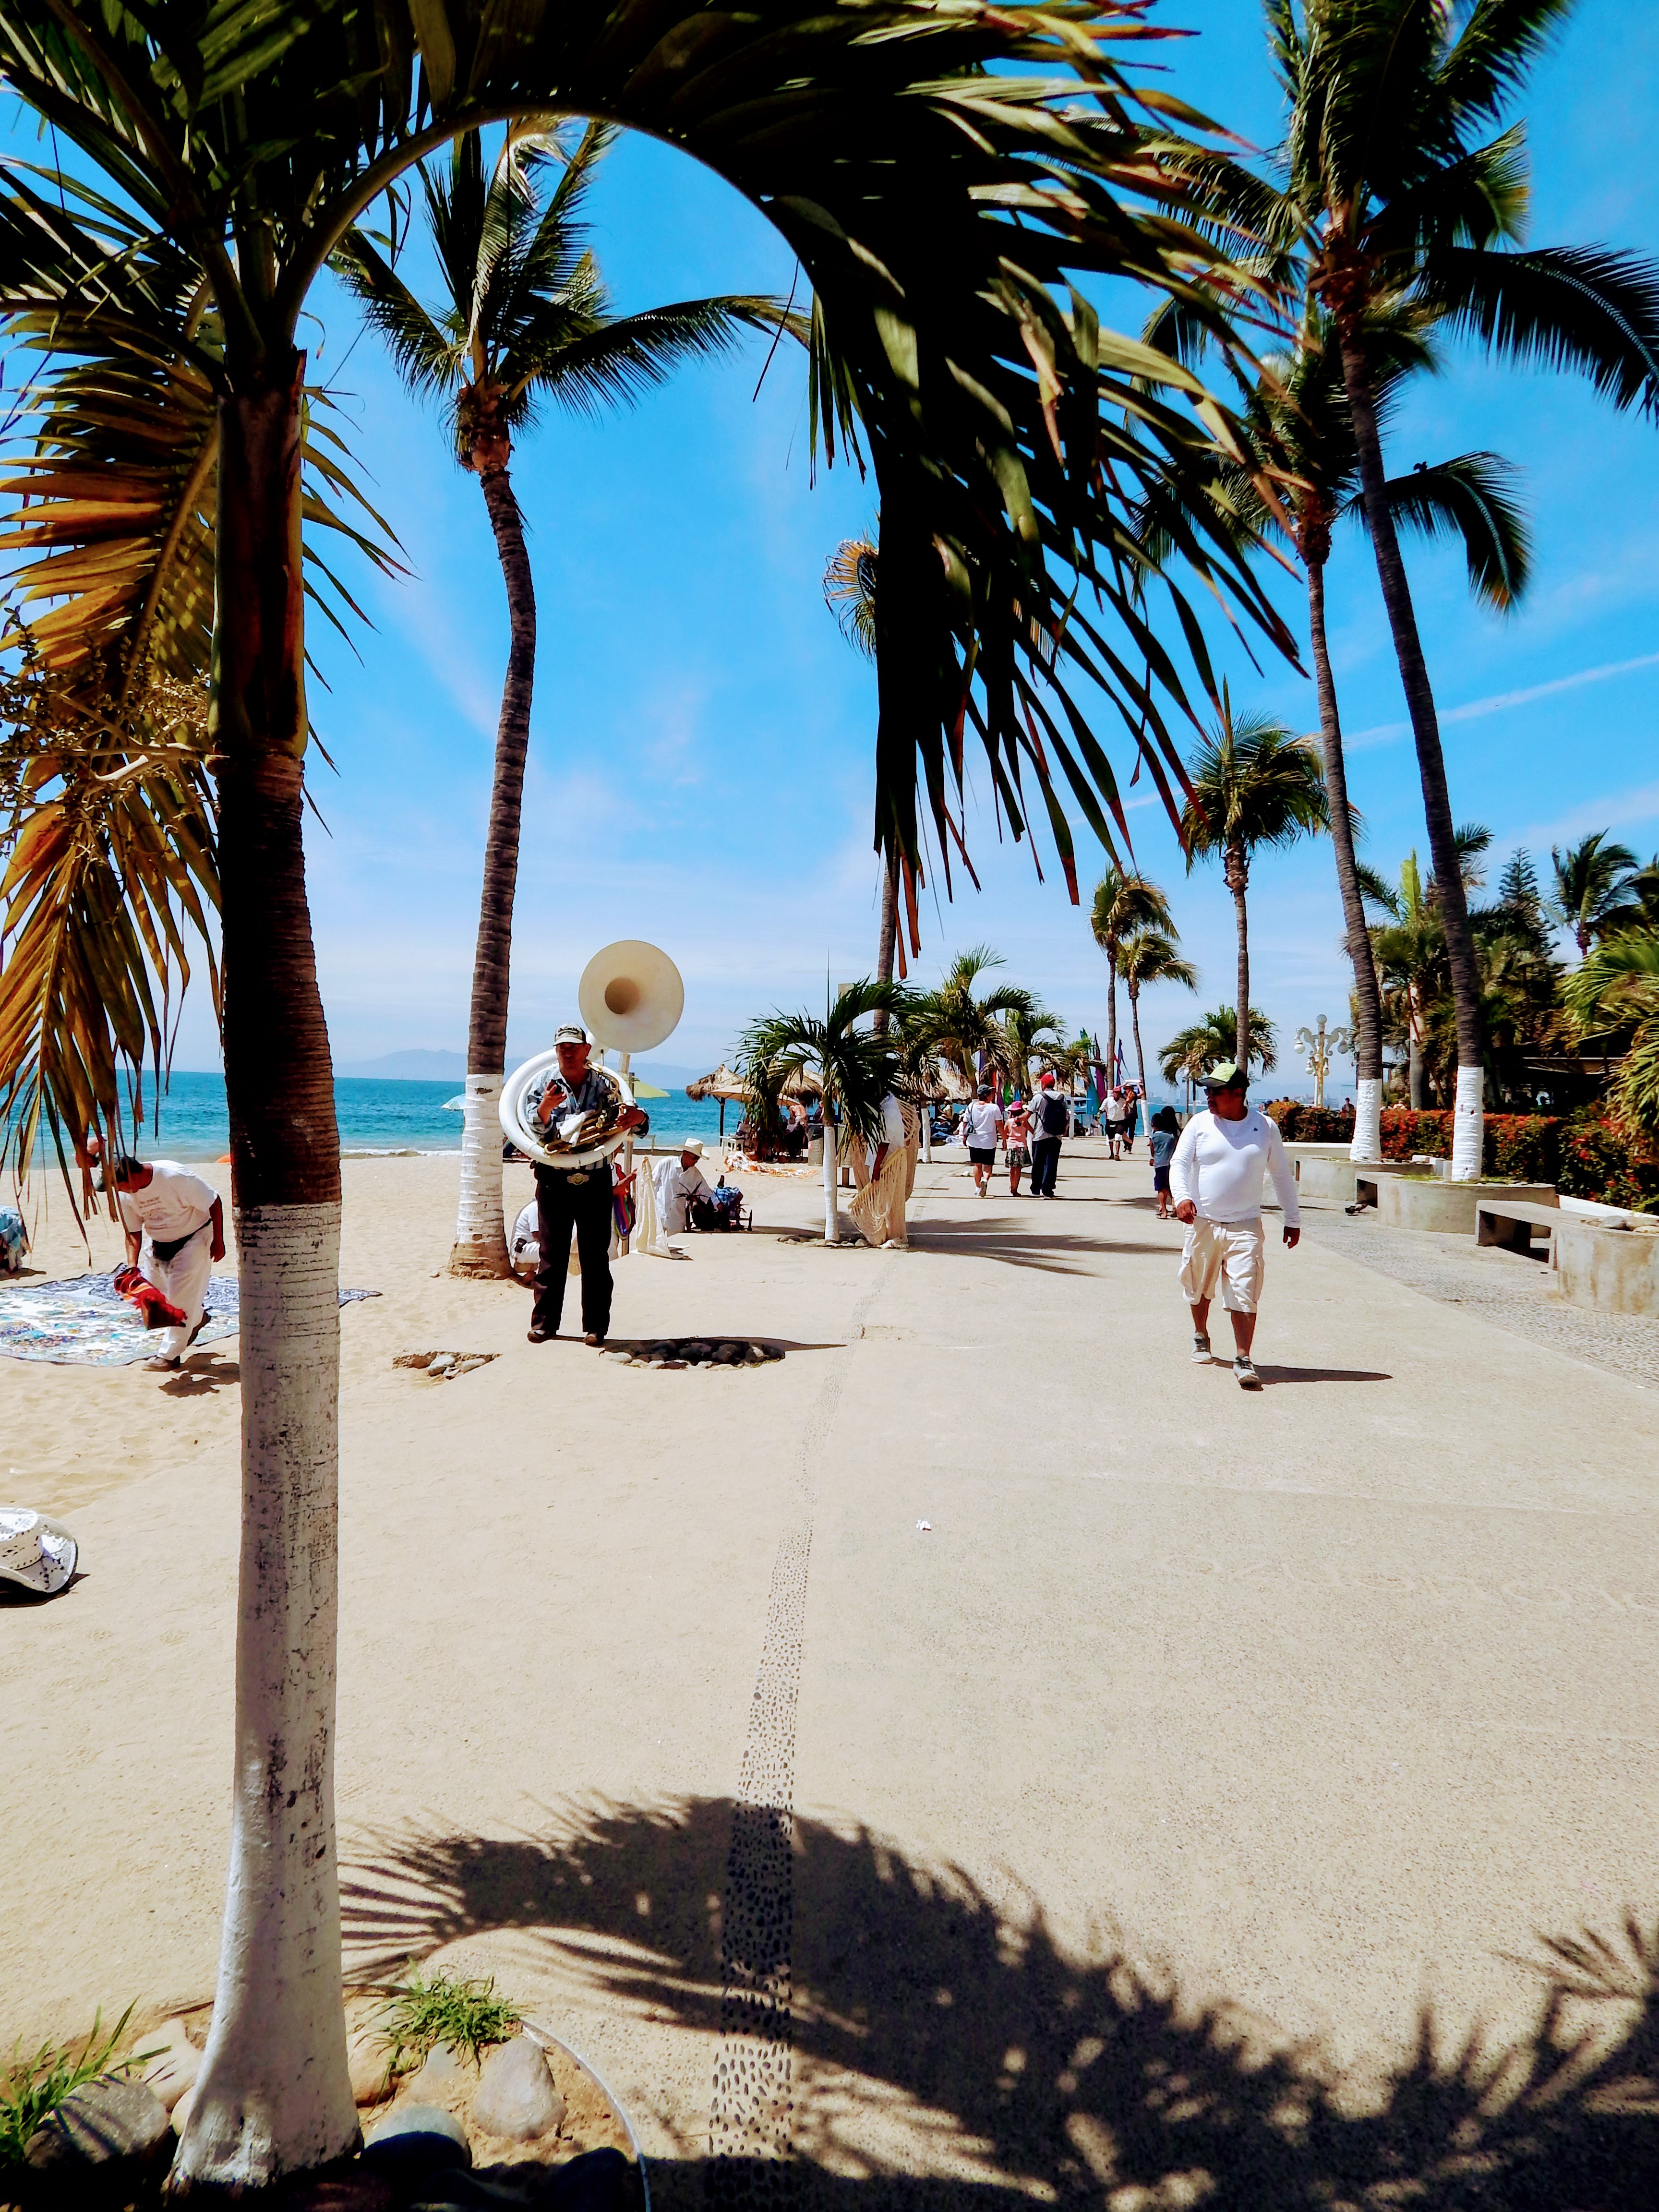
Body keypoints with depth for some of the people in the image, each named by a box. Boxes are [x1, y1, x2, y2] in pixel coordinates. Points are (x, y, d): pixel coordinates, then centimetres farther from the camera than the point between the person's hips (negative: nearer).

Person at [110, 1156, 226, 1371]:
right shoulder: (125, 1195, -14)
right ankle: (195, 1318, 34)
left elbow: (214, 1202, -22)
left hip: (194, 1238, -6)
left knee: (180, 1295, -10)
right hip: (157, 1242, 6)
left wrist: (218, 1241, -16)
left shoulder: (175, 1176, -32)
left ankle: (169, 1355, -2)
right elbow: (133, 1234, -3)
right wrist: (133, 1268, -17)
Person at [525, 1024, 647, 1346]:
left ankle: (596, 1327, 9)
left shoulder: (605, 1085, 6)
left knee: (596, 1256, 3)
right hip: (554, 1181, 0)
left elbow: (636, 1119, 2)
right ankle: (544, 1323, 15)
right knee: (551, 1255, 5)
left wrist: (637, 1118, -22)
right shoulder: (544, 1085, 6)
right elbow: (533, 1125, -4)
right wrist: (545, 1107, -25)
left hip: (595, 1182, 0)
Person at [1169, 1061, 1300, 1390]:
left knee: (1244, 1294, -10)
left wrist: (1293, 1220, 13)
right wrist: (1182, 1197, -24)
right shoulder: (1200, 1124, 1)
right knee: (1199, 1288, 16)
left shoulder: (1265, 1127, 2)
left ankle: (1243, 1360, -6)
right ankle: (1201, 1337, 41)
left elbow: (1282, 1175, 11)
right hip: (1202, 1223, 2)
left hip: (1245, 1226, -1)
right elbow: (1179, 1163, -4)